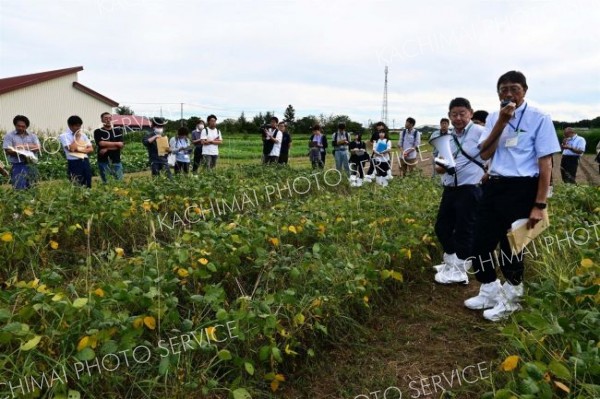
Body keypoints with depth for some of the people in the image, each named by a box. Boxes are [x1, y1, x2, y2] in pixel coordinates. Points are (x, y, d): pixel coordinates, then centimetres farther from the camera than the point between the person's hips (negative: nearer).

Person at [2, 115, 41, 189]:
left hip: (31, 165, 3)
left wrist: (25, 146, -12)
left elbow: (38, 148, 1)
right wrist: (21, 153, -18)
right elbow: (8, 151, -6)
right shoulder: (9, 136, 5)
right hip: (17, 166, -3)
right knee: (19, 188, -7)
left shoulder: (32, 136, 13)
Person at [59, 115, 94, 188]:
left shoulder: (82, 134, 14)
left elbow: (91, 149, 8)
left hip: (85, 161, 5)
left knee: (88, 186, 6)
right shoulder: (64, 136, -2)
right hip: (74, 163, -5)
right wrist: (77, 137, -6)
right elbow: (71, 148, -17)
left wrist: (80, 150, -9)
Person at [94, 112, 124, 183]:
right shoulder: (98, 132, 4)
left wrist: (107, 149, -12)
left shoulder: (118, 131, 10)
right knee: (106, 183, 0)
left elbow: (120, 145, -2)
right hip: (104, 162, -2)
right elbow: (101, 143, -12)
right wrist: (116, 143, -5)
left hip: (116, 161, 2)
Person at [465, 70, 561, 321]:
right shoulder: (494, 118, 9)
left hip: (521, 189, -5)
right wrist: (501, 122, -13)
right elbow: (484, 154, -3)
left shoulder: (539, 118, -6)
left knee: (510, 247, 7)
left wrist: (539, 205, -12)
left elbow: (545, 163, -8)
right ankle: (491, 292, 34)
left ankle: (510, 299, 31)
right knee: (481, 244, 10)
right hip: (494, 186, 5)